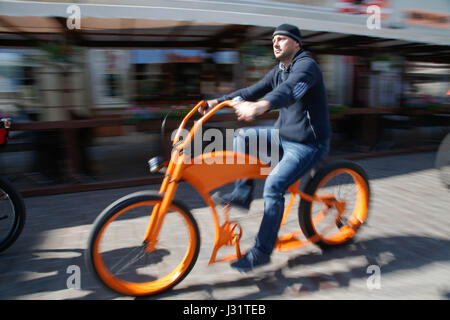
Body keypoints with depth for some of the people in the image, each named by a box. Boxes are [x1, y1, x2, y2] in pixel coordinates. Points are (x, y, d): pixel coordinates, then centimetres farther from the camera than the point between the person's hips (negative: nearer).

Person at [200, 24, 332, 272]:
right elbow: (252, 91, 8)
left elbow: (288, 90, -38)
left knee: (274, 186, -21)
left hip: (308, 144, -9)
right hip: (283, 134, 9)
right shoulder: (278, 71, 13)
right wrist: (218, 101, -2)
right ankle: (242, 194, 7)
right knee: (243, 136, 1)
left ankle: (262, 252, -9)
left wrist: (260, 107, -57)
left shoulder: (306, 66, -17)